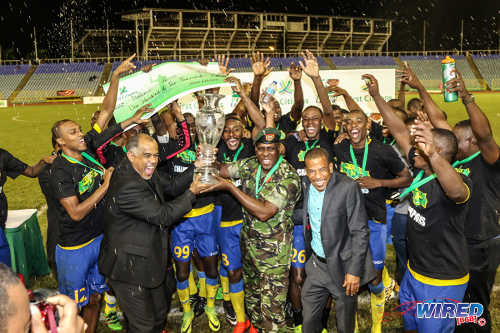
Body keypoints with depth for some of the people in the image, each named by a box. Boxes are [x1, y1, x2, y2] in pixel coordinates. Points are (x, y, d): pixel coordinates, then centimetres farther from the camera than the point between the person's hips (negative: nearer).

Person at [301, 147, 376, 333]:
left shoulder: (348, 188, -19)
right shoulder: (306, 185, -1)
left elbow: (360, 232, -17)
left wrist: (354, 271, -19)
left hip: (343, 266, -5)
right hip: (316, 264, 5)